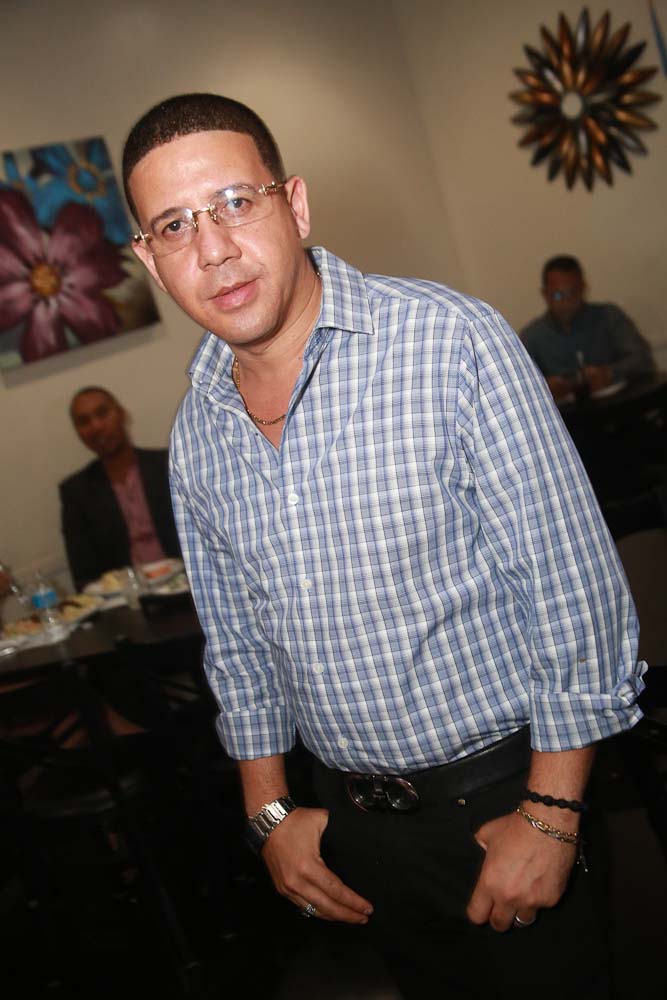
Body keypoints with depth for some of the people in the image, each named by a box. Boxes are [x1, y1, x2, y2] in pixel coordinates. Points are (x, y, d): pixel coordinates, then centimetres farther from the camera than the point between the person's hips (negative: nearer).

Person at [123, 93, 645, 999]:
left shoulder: (451, 342, -18)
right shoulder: (195, 435, 0)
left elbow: (574, 582, -17)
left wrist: (551, 814, -15)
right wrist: (270, 812, 9)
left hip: (499, 795, -4)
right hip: (349, 820, 5)